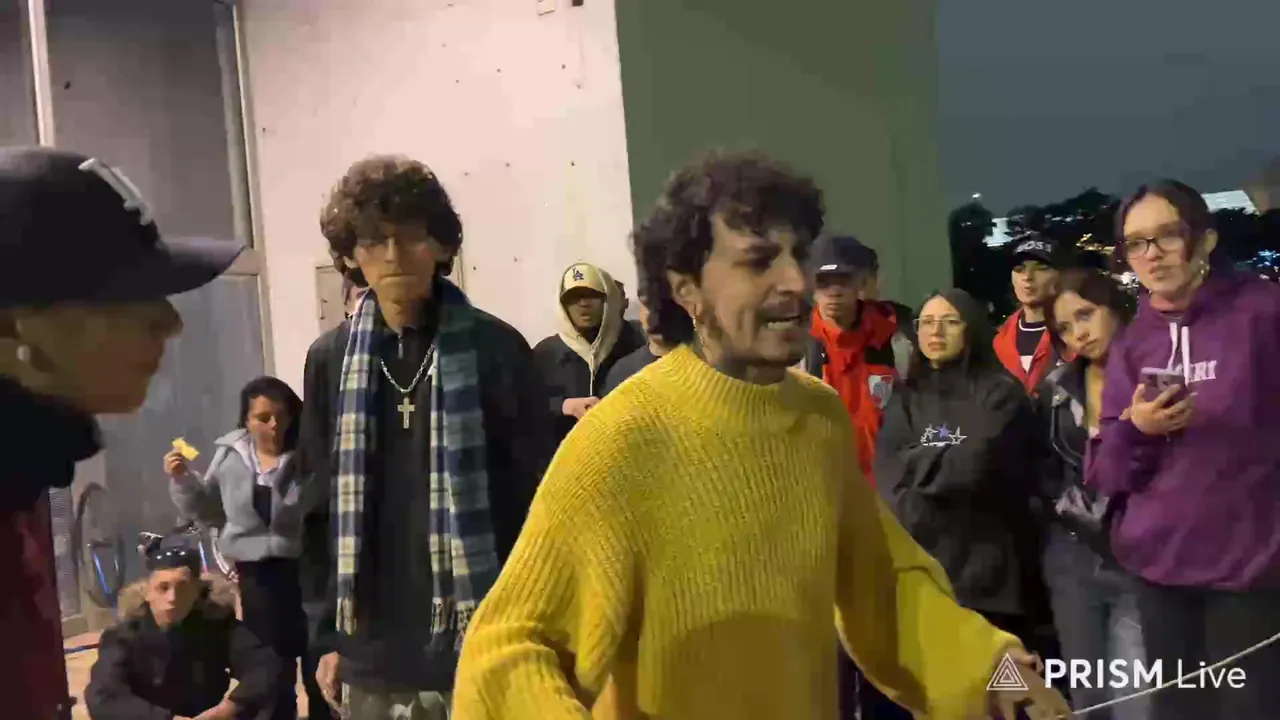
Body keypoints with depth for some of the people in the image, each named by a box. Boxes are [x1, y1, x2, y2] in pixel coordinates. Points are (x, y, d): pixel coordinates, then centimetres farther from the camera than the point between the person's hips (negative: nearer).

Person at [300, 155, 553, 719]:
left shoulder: (495, 348, -6)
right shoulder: (330, 360, 4)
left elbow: (540, 495, -4)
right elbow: (318, 509, 9)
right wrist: (326, 637, 9)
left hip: (485, 646, -3)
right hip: (373, 656, 3)